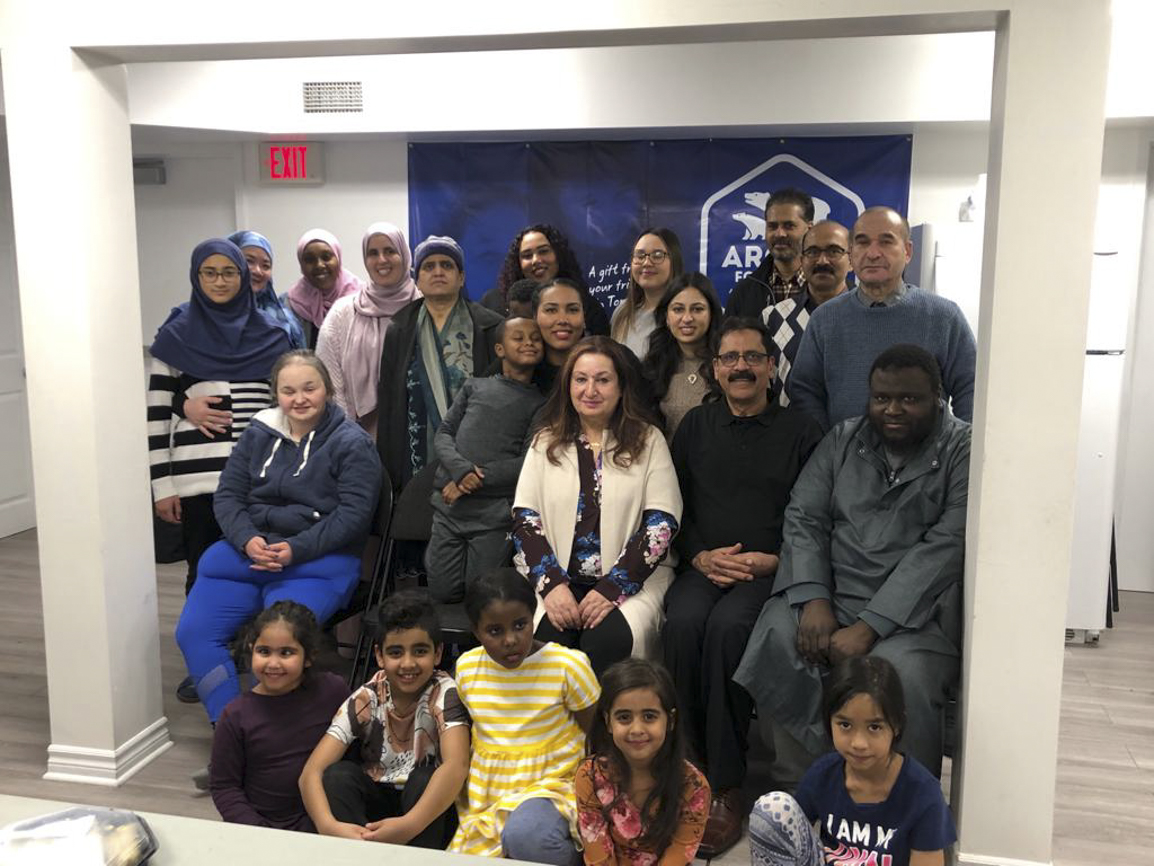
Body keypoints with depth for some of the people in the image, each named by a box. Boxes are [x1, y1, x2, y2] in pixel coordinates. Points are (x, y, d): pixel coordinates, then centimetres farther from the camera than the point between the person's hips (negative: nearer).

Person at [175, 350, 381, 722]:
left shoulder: (352, 444, -2)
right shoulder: (259, 434, 13)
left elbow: (353, 514, -9)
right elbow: (227, 494, 11)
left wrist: (296, 550, -18)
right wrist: (248, 540, -9)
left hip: (318, 560, -5)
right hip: (245, 551, 5)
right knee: (192, 632, -10)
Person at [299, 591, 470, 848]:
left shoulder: (444, 693, -18)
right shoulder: (365, 700, -11)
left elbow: (456, 766, -35)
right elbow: (311, 772, -21)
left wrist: (409, 826, -50)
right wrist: (329, 826, -43)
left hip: (428, 812, -2)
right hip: (374, 805, 2)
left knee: (423, 778, -32)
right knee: (338, 775, -24)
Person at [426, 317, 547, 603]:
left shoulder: (541, 403, 6)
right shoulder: (474, 386, 15)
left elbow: (528, 462, -3)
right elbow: (443, 433, 10)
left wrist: (479, 478, -12)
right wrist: (462, 470, -11)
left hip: (495, 512, -2)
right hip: (448, 505, 3)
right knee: (443, 593, 5)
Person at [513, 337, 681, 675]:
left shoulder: (648, 440, 6)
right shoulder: (546, 441, 14)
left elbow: (661, 523, -2)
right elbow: (524, 517, 7)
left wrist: (612, 588, -13)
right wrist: (551, 584, -10)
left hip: (630, 577, -1)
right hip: (554, 576, 2)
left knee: (608, 640, -30)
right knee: (544, 638, -27)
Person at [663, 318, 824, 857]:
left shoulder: (798, 432, 10)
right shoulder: (695, 426, 18)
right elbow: (673, 507, 14)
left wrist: (774, 559, -10)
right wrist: (700, 556, -3)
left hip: (771, 571, -2)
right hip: (703, 567, 3)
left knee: (727, 627, -33)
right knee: (683, 622, -31)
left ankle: (726, 787, -22)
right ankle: (694, 770, -19)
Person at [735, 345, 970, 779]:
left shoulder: (964, 452, -1)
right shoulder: (843, 440, 14)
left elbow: (944, 548, -12)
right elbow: (803, 518, 8)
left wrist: (868, 628, -19)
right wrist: (814, 600, -11)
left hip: (915, 615, -3)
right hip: (828, 600, 4)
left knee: (900, 676, -33)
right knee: (772, 643, -25)